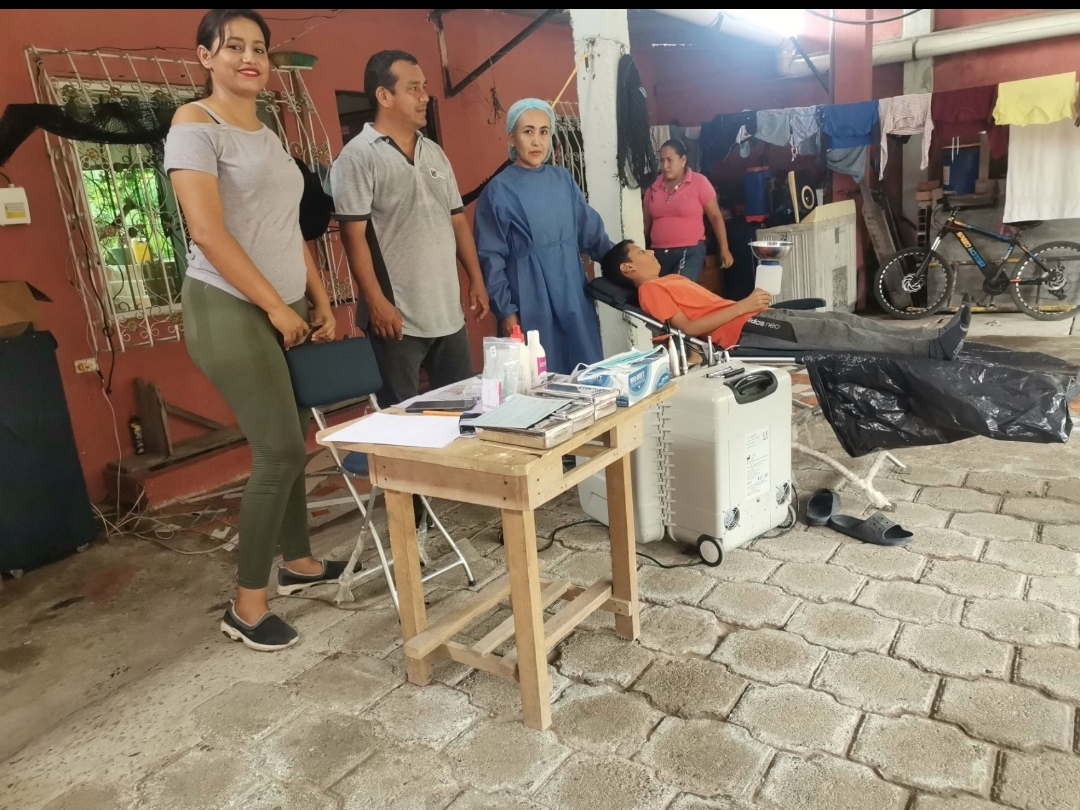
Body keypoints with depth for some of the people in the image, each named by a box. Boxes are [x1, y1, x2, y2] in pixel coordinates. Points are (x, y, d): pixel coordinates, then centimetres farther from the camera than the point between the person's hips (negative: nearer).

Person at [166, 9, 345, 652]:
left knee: (290, 444, 12)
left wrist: (320, 302, 13)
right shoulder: (195, 123, -6)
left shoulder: (267, 135, 17)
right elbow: (208, 231, -16)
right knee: (280, 452, -10)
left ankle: (299, 562, 30)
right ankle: (247, 604, 3)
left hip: (286, 312, 8)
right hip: (230, 310, -7)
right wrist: (276, 306, -15)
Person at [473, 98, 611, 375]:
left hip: (572, 294, 5)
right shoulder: (498, 190, -5)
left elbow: (590, 228, 16)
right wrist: (505, 310, -8)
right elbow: (491, 258, -5)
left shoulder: (563, 179, 8)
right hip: (530, 301, -5)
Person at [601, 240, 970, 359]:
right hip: (741, 330, -9)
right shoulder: (650, 290, -6)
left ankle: (931, 339, -2)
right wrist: (743, 306, -17)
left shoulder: (668, 281, 23)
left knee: (838, 319, -1)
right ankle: (932, 346, -11)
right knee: (832, 332, -14)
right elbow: (689, 328, -18)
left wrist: (748, 301, 5)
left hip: (749, 318, 9)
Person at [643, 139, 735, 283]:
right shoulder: (653, 187, 9)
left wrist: (724, 250, -1)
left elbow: (715, 217, 1)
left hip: (690, 252, -4)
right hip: (659, 253, 4)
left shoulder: (699, 182, -1)